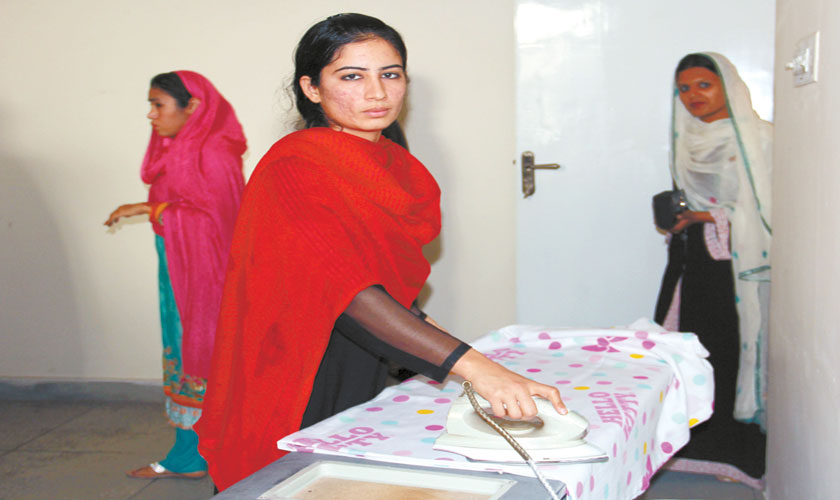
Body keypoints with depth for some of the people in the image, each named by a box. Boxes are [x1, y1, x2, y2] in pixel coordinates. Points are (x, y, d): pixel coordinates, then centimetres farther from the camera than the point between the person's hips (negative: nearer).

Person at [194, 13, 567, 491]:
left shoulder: (398, 165, 6)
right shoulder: (294, 167, -20)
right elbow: (343, 288, -34)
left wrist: (417, 322, 3)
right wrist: (471, 364, -43)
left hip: (367, 376, 7)